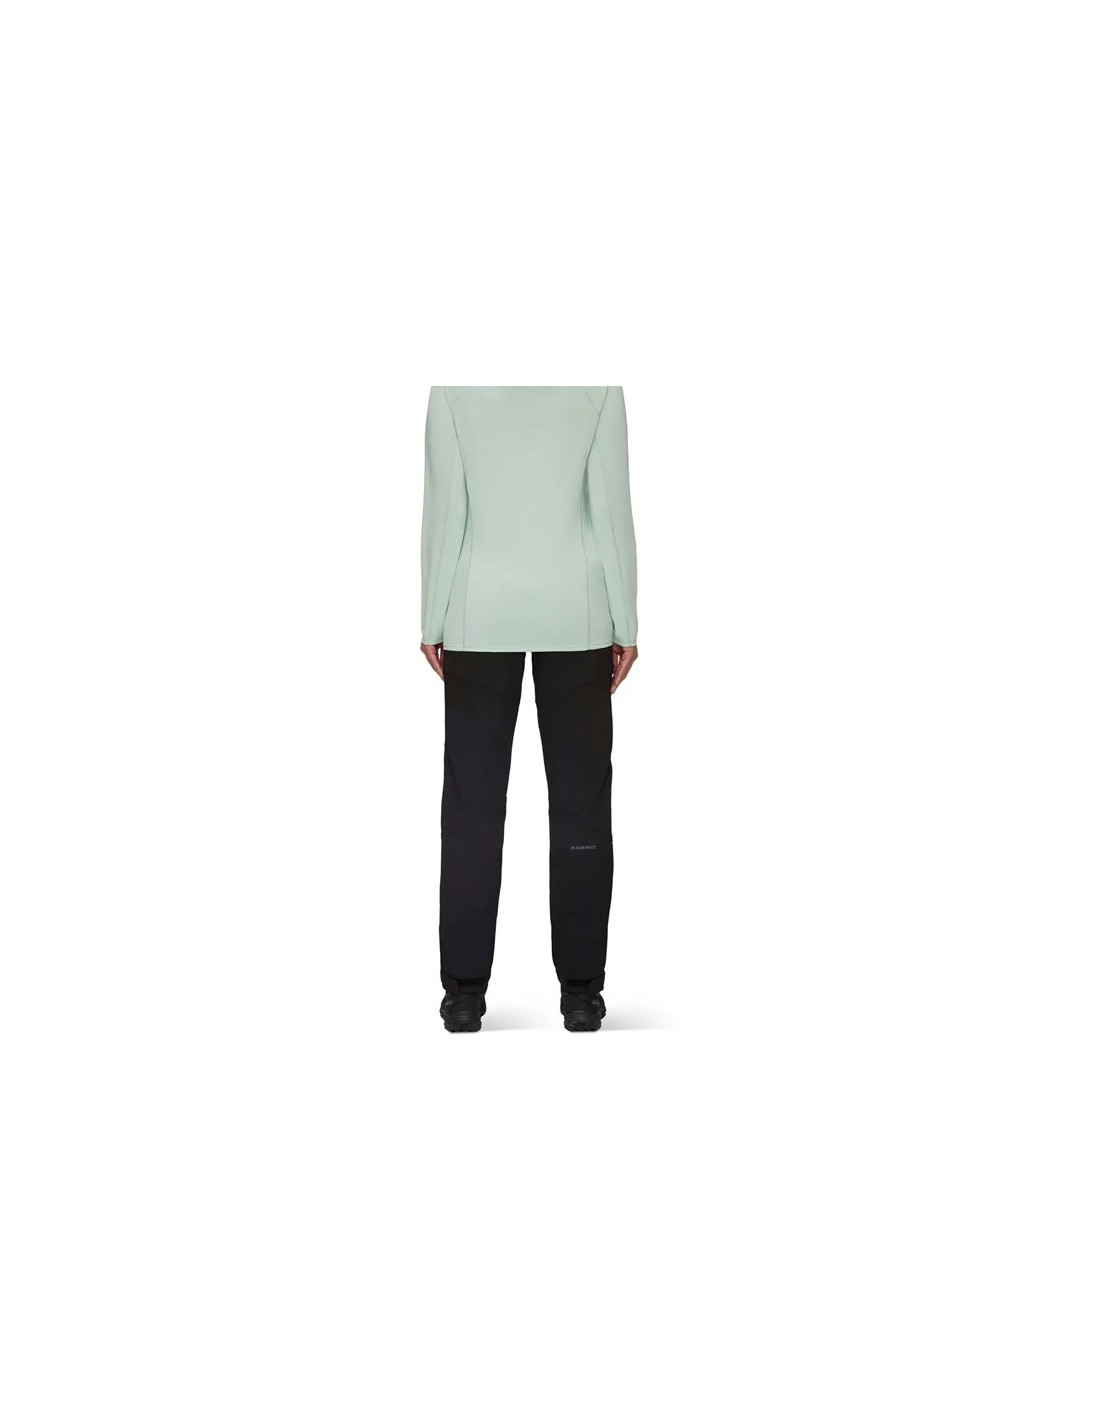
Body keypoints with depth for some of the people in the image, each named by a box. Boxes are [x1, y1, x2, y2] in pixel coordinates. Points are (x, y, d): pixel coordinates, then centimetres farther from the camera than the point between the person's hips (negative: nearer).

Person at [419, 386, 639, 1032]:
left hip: (481, 615, 0)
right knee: (581, 800, 6)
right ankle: (582, 990, 8)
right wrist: (626, 624, 3)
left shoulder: (454, 387, -4)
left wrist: (433, 621, 4)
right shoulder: (599, 386, -4)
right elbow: (611, 507, -4)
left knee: (473, 800, 5)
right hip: (575, 614, 0)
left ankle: (466, 991, 7)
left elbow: (445, 512, -4)